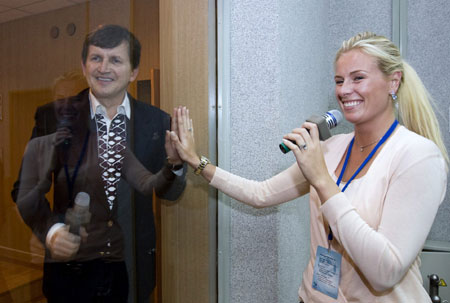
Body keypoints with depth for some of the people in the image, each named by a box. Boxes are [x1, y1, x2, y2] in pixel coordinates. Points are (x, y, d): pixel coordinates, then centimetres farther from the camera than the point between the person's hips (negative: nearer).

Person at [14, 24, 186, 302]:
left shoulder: (158, 121, -6)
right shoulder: (52, 118, -8)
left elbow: (168, 192, -4)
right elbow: (26, 193, -6)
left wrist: (174, 164, -24)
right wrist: (51, 231, -24)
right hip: (68, 267, 0)